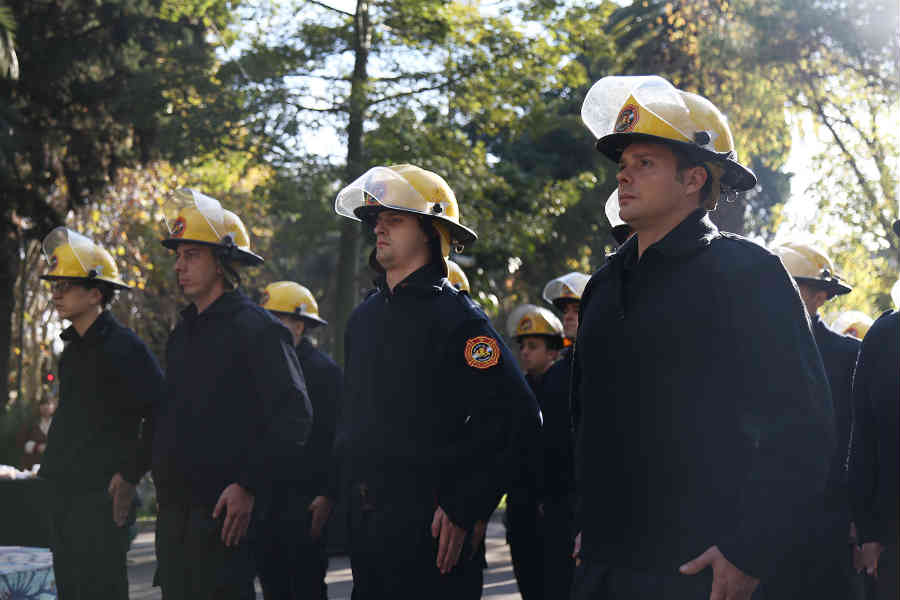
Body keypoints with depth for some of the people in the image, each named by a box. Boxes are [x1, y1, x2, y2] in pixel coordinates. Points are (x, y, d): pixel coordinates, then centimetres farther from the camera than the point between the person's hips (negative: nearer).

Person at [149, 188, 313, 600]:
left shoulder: (257, 329, -8)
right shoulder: (182, 334, 18)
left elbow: (294, 417, -16)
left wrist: (248, 486, -19)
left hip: (224, 511, -8)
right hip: (173, 512, 8)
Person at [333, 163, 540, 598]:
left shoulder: (456, 316, -11)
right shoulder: (365, 316, 14)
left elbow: (517, 415, -18)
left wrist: (463, 510, -18)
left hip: (426, 524, -7)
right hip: (364, 519, 8)